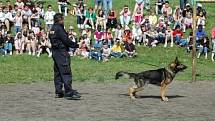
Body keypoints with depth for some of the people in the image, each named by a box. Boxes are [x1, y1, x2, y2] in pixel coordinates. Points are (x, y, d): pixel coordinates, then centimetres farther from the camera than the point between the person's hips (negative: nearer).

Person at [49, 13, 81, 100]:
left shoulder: (52, 29, 15)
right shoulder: (59, 28, -13)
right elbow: (66, 40, -16)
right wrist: (76, 45, -6)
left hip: (54, 52, 10)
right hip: (61, 52, -10)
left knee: (57, 73, 11)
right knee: (66, 73, -11)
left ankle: (58, 92, 13)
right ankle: (69, 92, -15)